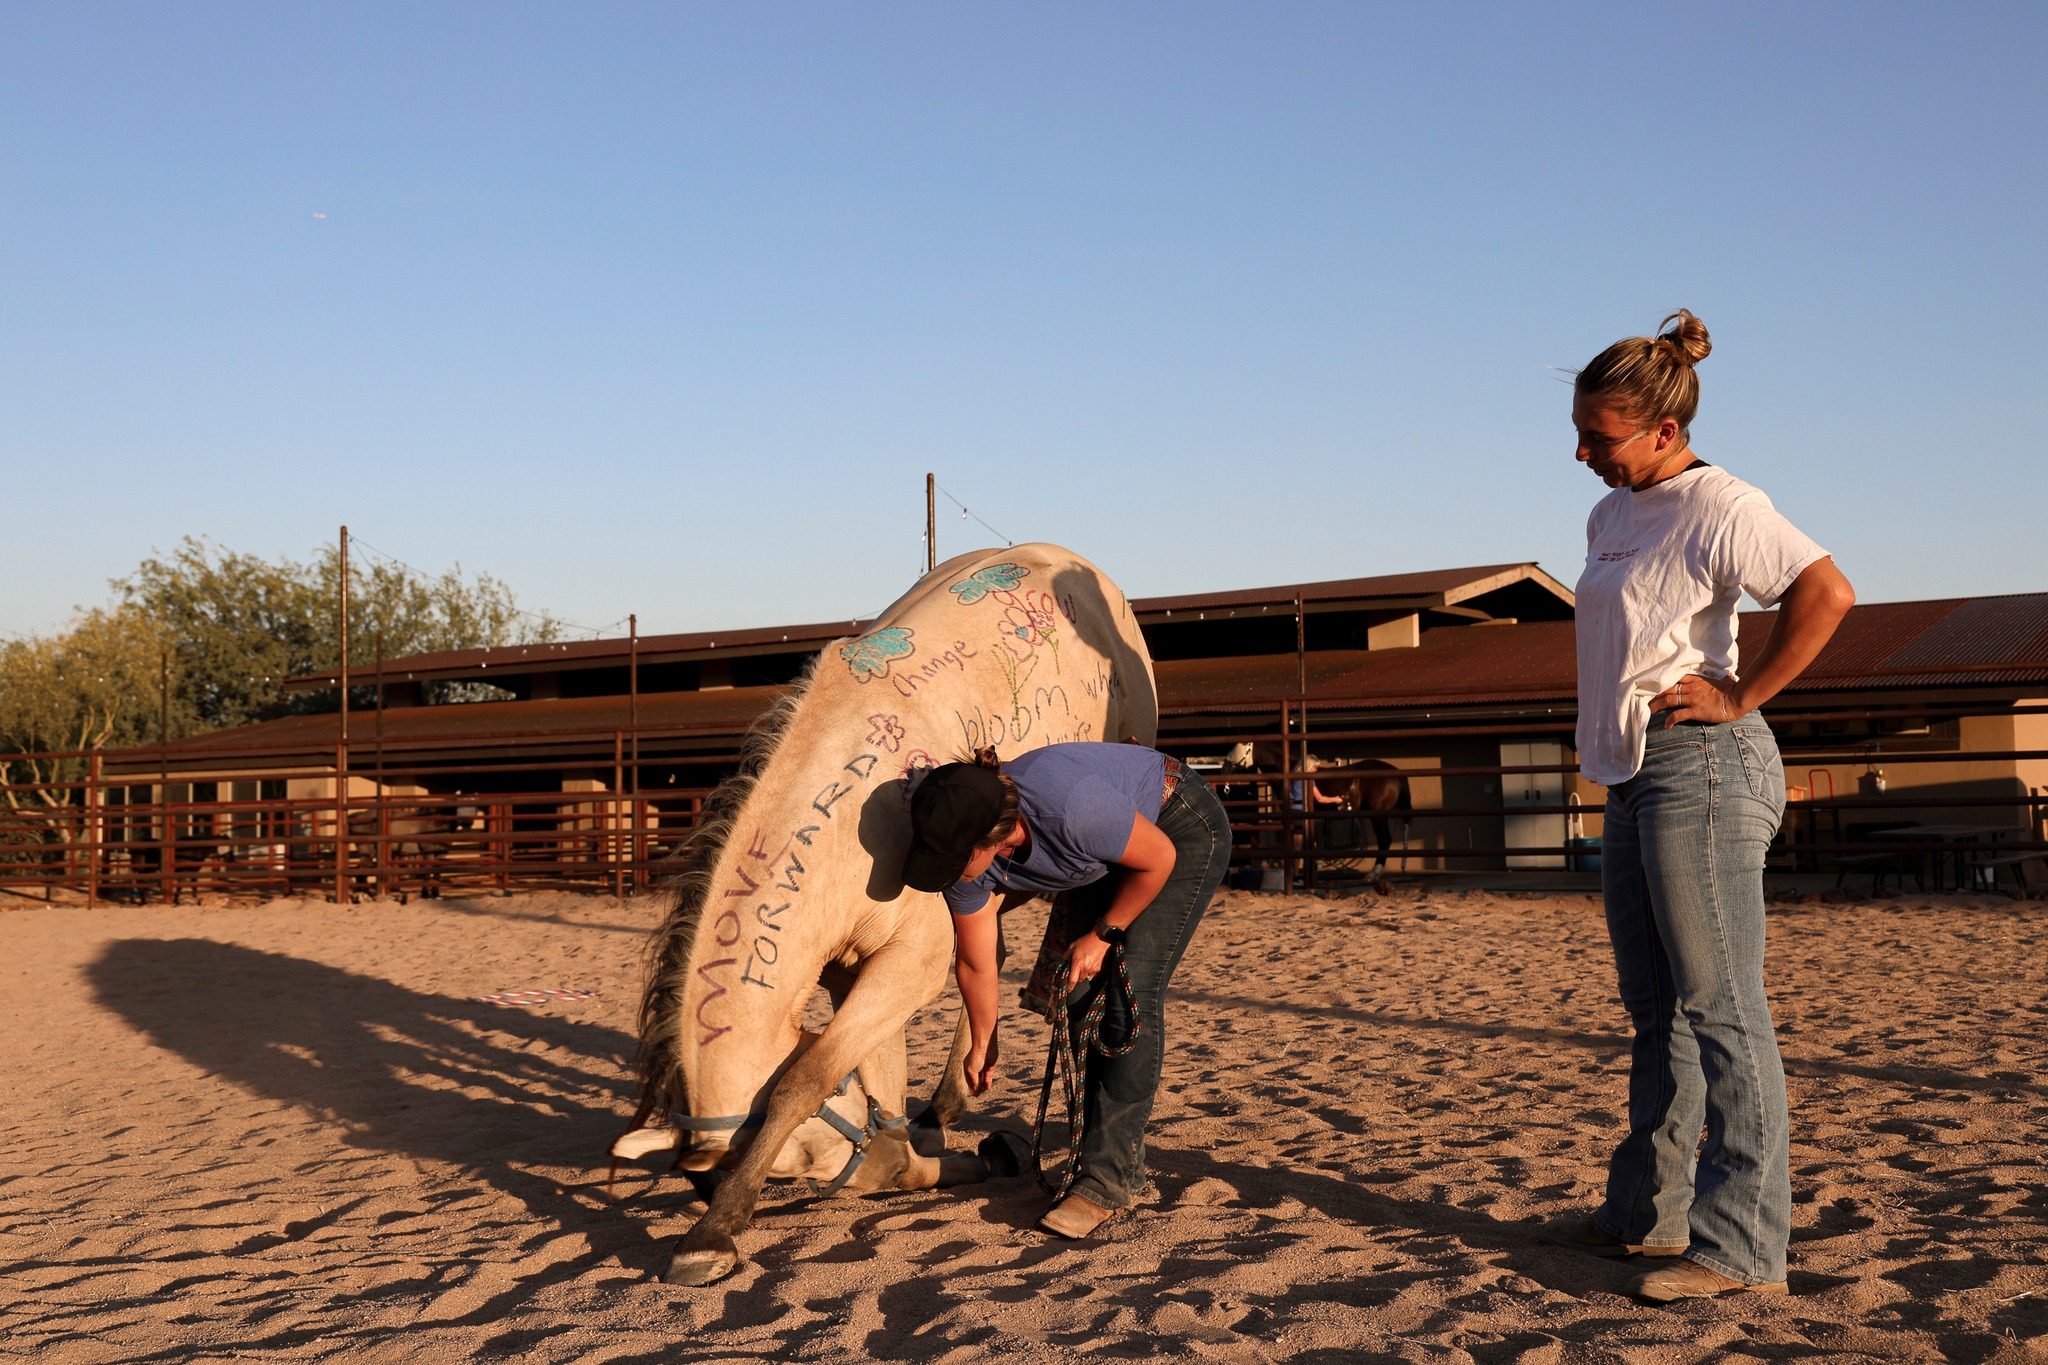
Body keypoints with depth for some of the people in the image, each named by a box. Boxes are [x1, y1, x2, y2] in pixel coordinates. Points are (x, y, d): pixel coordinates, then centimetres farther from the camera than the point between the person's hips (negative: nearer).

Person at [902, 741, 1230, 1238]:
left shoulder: (1071, 807, -43)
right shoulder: (965, 850, -22)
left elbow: (1158, 859, -22)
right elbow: (976, 964, -5)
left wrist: (1102, 935, -13)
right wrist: (981, 1045, 9)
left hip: (1182, 832, -6)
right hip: (1107, 858, 6)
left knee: (1132, 993, -16)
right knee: (1073, 995, -1)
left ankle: (1109, 1178, -13)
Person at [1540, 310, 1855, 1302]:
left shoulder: (1717, 506, -11)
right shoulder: (1612, 515, 16)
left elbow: (1826, 595, -21)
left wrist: (1737, 697, -17)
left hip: (1700, 770, -10)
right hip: (1634, 775, 10)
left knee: (1719, 1007, -8)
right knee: (1655, 1008, 14)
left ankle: (1742, 1244, -3)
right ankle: (1648, 1213, 23)